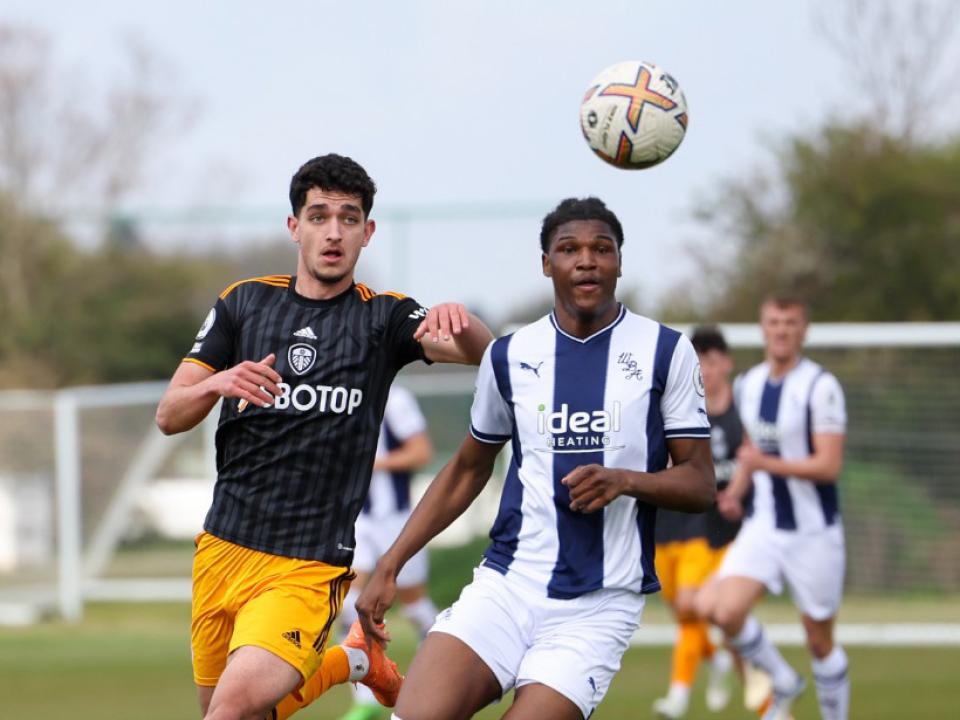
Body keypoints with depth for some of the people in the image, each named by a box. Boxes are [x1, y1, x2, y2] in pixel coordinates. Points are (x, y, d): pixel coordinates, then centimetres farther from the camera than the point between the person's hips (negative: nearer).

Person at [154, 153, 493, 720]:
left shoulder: (384, 318, 1)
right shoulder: (244, 303, 8)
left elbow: (480, 352, -16)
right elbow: (169, 416, 5)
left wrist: (461, 323, -39)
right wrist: (218, 383, -17)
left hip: (311, 565, -4)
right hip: (223, 547, 4)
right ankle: (350, 662, 36)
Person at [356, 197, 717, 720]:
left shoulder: (666, 351, 1)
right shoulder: (509, 356, 8)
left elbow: (701, 484, 2)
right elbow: (468, 470, 20)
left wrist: (624, 480, -17)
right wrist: (391, 565, 14)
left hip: (599, 605, -2)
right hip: (507, 584, 2)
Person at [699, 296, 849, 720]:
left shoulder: (820, 387, -13)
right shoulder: (747, 385, 7)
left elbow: (829, 465, -19)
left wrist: (765, 464, -28)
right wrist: (736, 491, 5)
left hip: (814, 533, -5)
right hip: (762, 527, 5)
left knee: (819, 641, 4)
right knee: (726, 611, -17)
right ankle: (784, 684, 7)